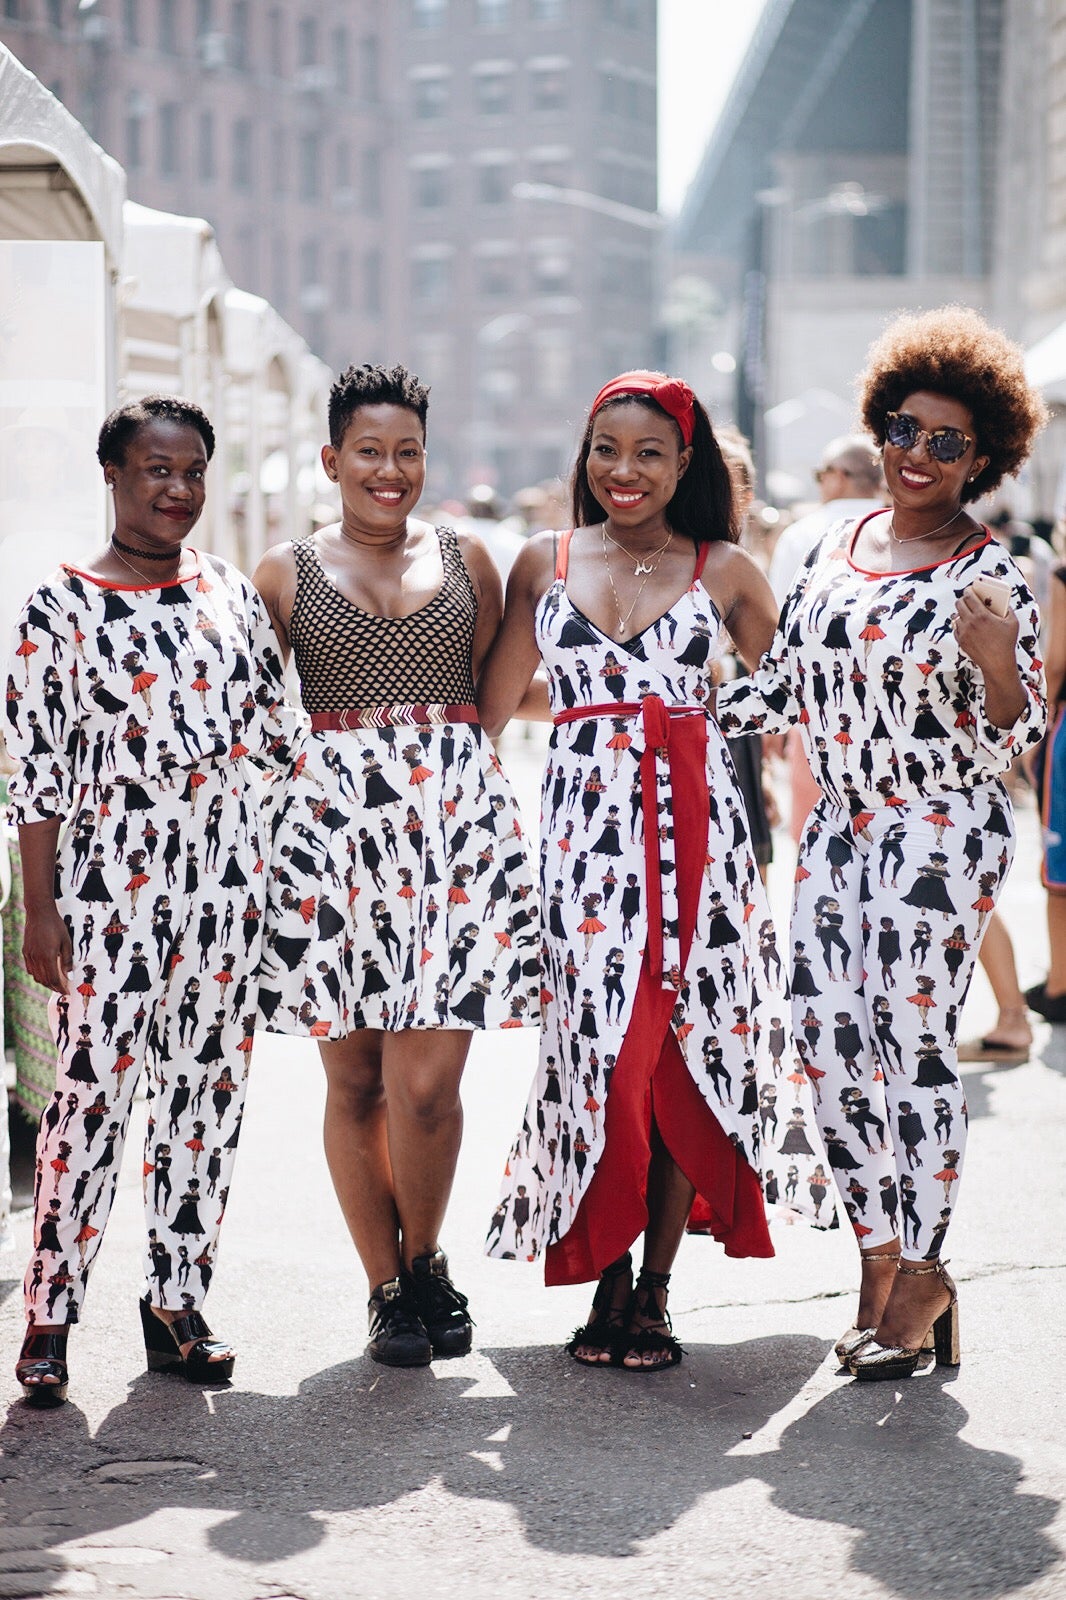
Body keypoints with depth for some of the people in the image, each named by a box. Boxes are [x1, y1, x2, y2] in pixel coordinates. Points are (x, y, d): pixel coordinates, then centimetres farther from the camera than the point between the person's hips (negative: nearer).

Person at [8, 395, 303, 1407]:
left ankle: (174, 1300, 17)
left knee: (208, 1087, 6)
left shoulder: (230, 594, 11)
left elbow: (273, 728, 17)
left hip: (227, 869, 5)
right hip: (111, 870, -4)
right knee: (92, 1088, -6)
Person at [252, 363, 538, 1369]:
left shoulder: (467, 561, 12)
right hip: (331, 822, 0)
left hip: (456, 815, 0)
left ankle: (424, 1261, 17)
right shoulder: (287, 574, 8)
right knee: (354, 1079, 3)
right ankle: (387, 1289, 17)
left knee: (427, 1080, -7)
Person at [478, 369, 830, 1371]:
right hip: (584, 825, 0)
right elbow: (492, 706, 15)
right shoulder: (544, 564, 10)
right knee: (598, 1049, -4)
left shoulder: (723, 570, 7)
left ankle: (653, 1290, 9)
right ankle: (606, 1281, 9)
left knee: (680, 1054, -1)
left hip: (695, 826, 0)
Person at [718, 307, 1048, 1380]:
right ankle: (880, 1258, 15)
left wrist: (997, 665, -28)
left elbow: (1014, 734, -9)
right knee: (833, 1043, 3)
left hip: (940, 834, -6)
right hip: (838, 829, 6)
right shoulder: (833, 548, 9)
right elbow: (785, 686, 17)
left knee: (909, 1042, -7)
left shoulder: (987, 575, -7)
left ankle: (923, 1274, 7)